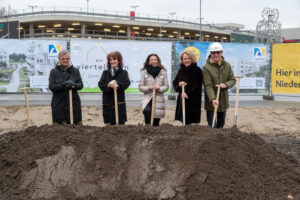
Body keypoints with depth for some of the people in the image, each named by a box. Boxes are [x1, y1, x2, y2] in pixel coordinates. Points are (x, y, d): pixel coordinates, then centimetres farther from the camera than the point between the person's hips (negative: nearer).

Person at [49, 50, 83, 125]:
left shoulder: (75, 71, 10)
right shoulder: (54, 71, 5)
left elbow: (81, 85, 3)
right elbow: (51, 87, -4)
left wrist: (73, 85, -19)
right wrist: (64, 84, -19)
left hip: (74, 104, 2)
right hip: (59, 104, -1)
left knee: (78, 124, -1)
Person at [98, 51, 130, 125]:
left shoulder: (123, 72, 8)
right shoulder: (105, 73, 14)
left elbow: (126, 83, -8)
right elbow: (100, 84, 0)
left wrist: (117, 84, -24)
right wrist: (109, 85, -18)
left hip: (119, 102, -1)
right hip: (108, 102, 2)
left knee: (121, 123, -3)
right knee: (111, 123, 1)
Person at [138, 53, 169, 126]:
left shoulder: (163, 71, 5)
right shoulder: (144, 72, 3)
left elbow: (166, 86, 7)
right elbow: (140, 87, 4)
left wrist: (159, 88, -13)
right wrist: (149, 88, -15)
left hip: (159, 99, 1)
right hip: (148, 98, -1)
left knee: (156, 123, 6)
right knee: (147, 111, -35)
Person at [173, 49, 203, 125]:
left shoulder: (197, 70, -6)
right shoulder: (181, 70, 12)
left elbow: (197, 86, -10)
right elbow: (174, 83, 15)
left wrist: (188, 93, -16)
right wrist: (179, 84, -7)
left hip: (193, 101, -5)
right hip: (181, 99, 5)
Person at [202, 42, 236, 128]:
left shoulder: (227, 65, 5)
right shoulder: (206, 68, -12)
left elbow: (232, 80, 7)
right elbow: (208, 86, -18)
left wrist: (226, 85, -16)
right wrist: (213, 99, -32)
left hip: (223, 102, 5)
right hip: (211, 102, -5)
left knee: (221, 125, 17)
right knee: (212, 127, -2)